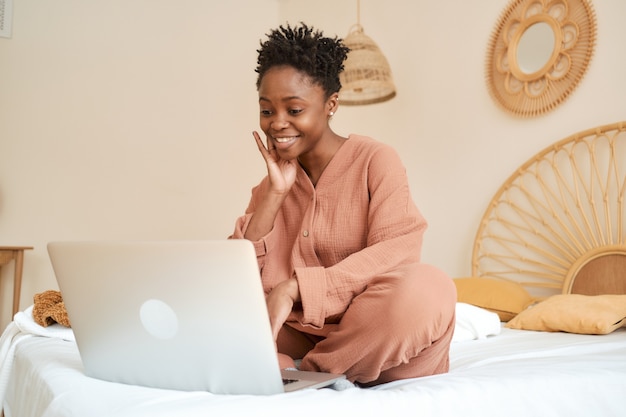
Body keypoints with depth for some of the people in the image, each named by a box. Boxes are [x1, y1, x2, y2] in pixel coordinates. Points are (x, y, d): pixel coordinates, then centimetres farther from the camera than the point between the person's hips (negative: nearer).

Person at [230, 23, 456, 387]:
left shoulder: (376, 160, -4)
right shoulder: (271, 186, 9)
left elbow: (398, 251, -20)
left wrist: (294, 287, -27)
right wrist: (274, 194, -9)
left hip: (368, 329, -2)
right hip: (301, 333, 3)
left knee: (427, 288, -35)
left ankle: (307, 372, -16)